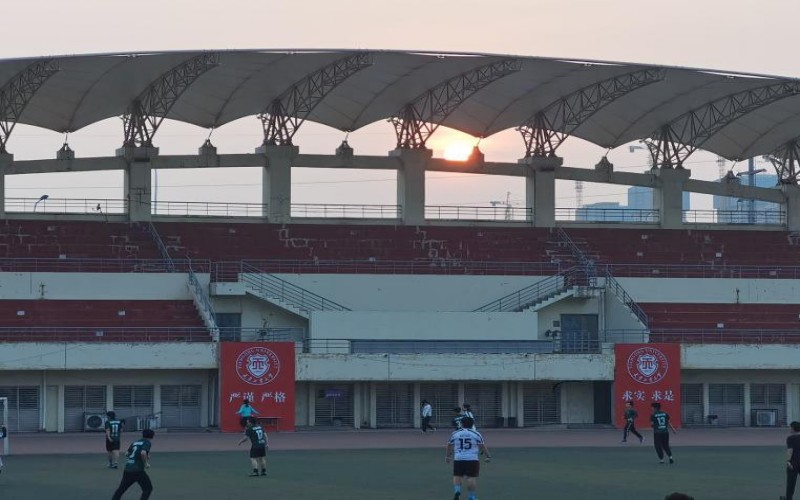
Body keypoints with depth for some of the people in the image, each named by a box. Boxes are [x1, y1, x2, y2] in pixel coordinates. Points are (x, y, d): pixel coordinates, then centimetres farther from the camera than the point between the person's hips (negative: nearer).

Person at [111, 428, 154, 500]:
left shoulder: (135, 442, 17)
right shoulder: (147, 442, -3)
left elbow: (127, 454, 24)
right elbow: (143, 453, -22)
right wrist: (146, 463, -7)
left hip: (127, 468, 6)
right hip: (138, 470, -6)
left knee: (121, 489, 16)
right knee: (148, 488, 6)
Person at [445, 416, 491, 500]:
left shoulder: (454, 434, 7)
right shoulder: (476, 434, 2)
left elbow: (449, 446, 14)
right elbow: (483, 447, 3)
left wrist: (447, 456, 27)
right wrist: (488, 456, 14)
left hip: (458, 459, 1)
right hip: (473, 459, -1)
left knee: (457, 476, 11)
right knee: (472, 478, 1)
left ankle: (457, 490, -10)